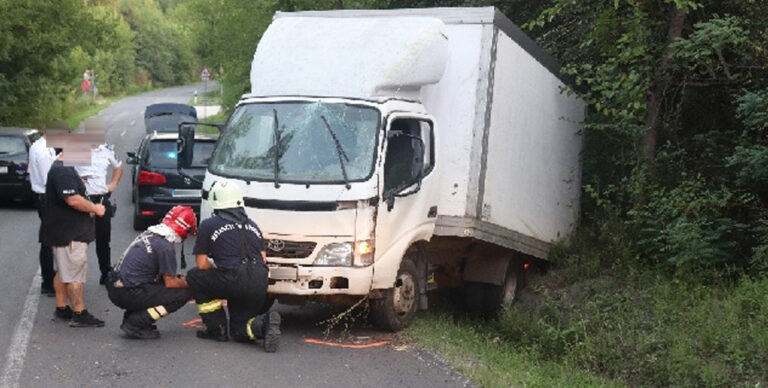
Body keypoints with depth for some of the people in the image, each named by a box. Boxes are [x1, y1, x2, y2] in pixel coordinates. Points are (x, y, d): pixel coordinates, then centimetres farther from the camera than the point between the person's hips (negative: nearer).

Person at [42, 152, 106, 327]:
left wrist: (90, 208, 11)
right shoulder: (62, 171, -21)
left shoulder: (63, 168, 13)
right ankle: (79, 315, 0)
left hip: (64, 232, 11)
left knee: (62, 272, 17)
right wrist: (95, 208, -15)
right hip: (70, 234, -11)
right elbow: (73, 200, -28)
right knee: (75, 275, -5)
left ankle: (61, 309, 26)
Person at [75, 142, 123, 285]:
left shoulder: (107, 151, 11)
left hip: (102, 200, 4)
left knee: (103, 240, 12)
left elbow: (118, 166, 29)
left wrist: (113, 183, 16)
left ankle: (106, 273, 24)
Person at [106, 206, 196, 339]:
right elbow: (170, 282, -9)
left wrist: (181, 279, 25)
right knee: (183, 293, -5)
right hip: (127, 295, -9)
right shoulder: (165, 247, -15)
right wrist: (189, 283, 10)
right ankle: (136, 324, -7)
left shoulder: (148, 234, 12)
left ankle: (130, 318, 16)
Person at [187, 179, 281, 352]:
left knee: (194, 277, 21)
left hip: (233, 281, -6)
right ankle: (263, 324, -11)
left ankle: (216, 328, 14)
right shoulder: (252, 225, 22)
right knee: (239, 331, 21)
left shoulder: (209, 225, 7)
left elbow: (202, 264, 6)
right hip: (260, 285, 6)